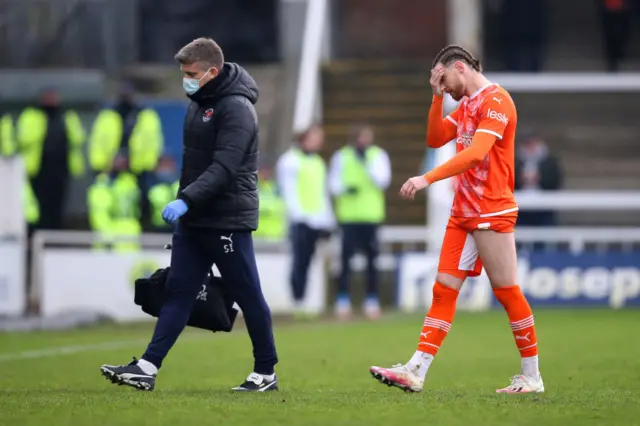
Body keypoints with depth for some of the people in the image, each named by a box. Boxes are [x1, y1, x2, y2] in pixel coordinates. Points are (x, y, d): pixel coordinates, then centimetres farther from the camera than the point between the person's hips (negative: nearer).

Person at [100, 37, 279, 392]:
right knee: (177, 292, 3)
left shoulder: (237, 108, -16)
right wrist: (185, 203, 16)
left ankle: (266, 373, 12)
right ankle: (148, 367, -2)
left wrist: (186, 199, -33)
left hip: (228, 220, -9)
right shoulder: (199, 103, 13)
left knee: (248, 296, 1)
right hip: (194, 219, 9)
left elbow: (224, 167, -26)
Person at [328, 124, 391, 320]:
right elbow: (334, 184, 4)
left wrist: (367, 162, -17)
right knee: (346, 260, -4)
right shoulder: (341, 156, 5)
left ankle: (372, 302, 11)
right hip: (348, 217, -1)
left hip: (372, 216, 1)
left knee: (372, 260, 3)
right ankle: (342, 302, 2)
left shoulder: (378, 155, 5)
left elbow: (383, 180, -7)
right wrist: (346, 188, -17)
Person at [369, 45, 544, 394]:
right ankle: (415, 372, -2)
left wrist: (427, 178, -29)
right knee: (443, 290, 2)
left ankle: (532, 377, 7)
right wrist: (437, 97, 6)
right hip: (463, 214, 9)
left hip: (492, 214, -9)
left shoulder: (495, 101, -14)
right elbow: (435, 139, 18)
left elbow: (476, 152, -25)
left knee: (507, 292, -3)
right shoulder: (467, 104, 16)